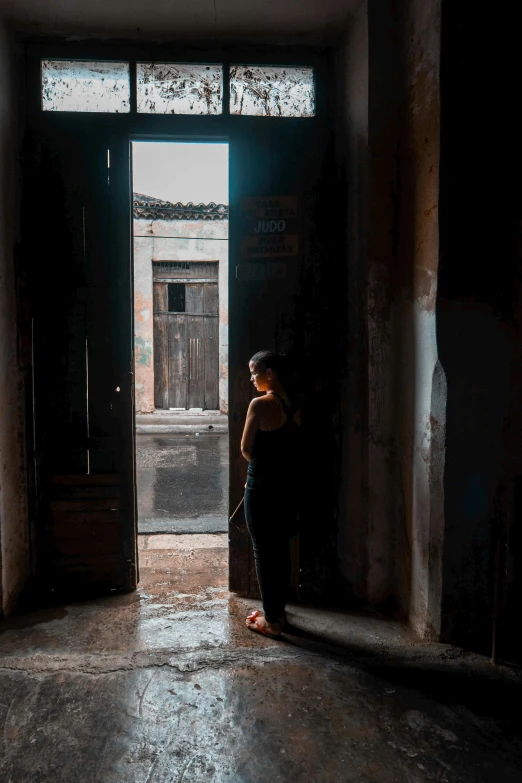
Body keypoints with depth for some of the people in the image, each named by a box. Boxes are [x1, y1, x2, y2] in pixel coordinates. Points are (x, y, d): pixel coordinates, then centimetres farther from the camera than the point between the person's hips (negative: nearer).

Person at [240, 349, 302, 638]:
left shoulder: (260, 404, -17)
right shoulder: (294, 404, 5)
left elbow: (246, 449, -10)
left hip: (263, 487, -7)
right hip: (288, 484, 8)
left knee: (264, 551, 4)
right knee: (281, 548, 17)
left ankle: (271, 620, 14)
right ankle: (278, 611, 30)